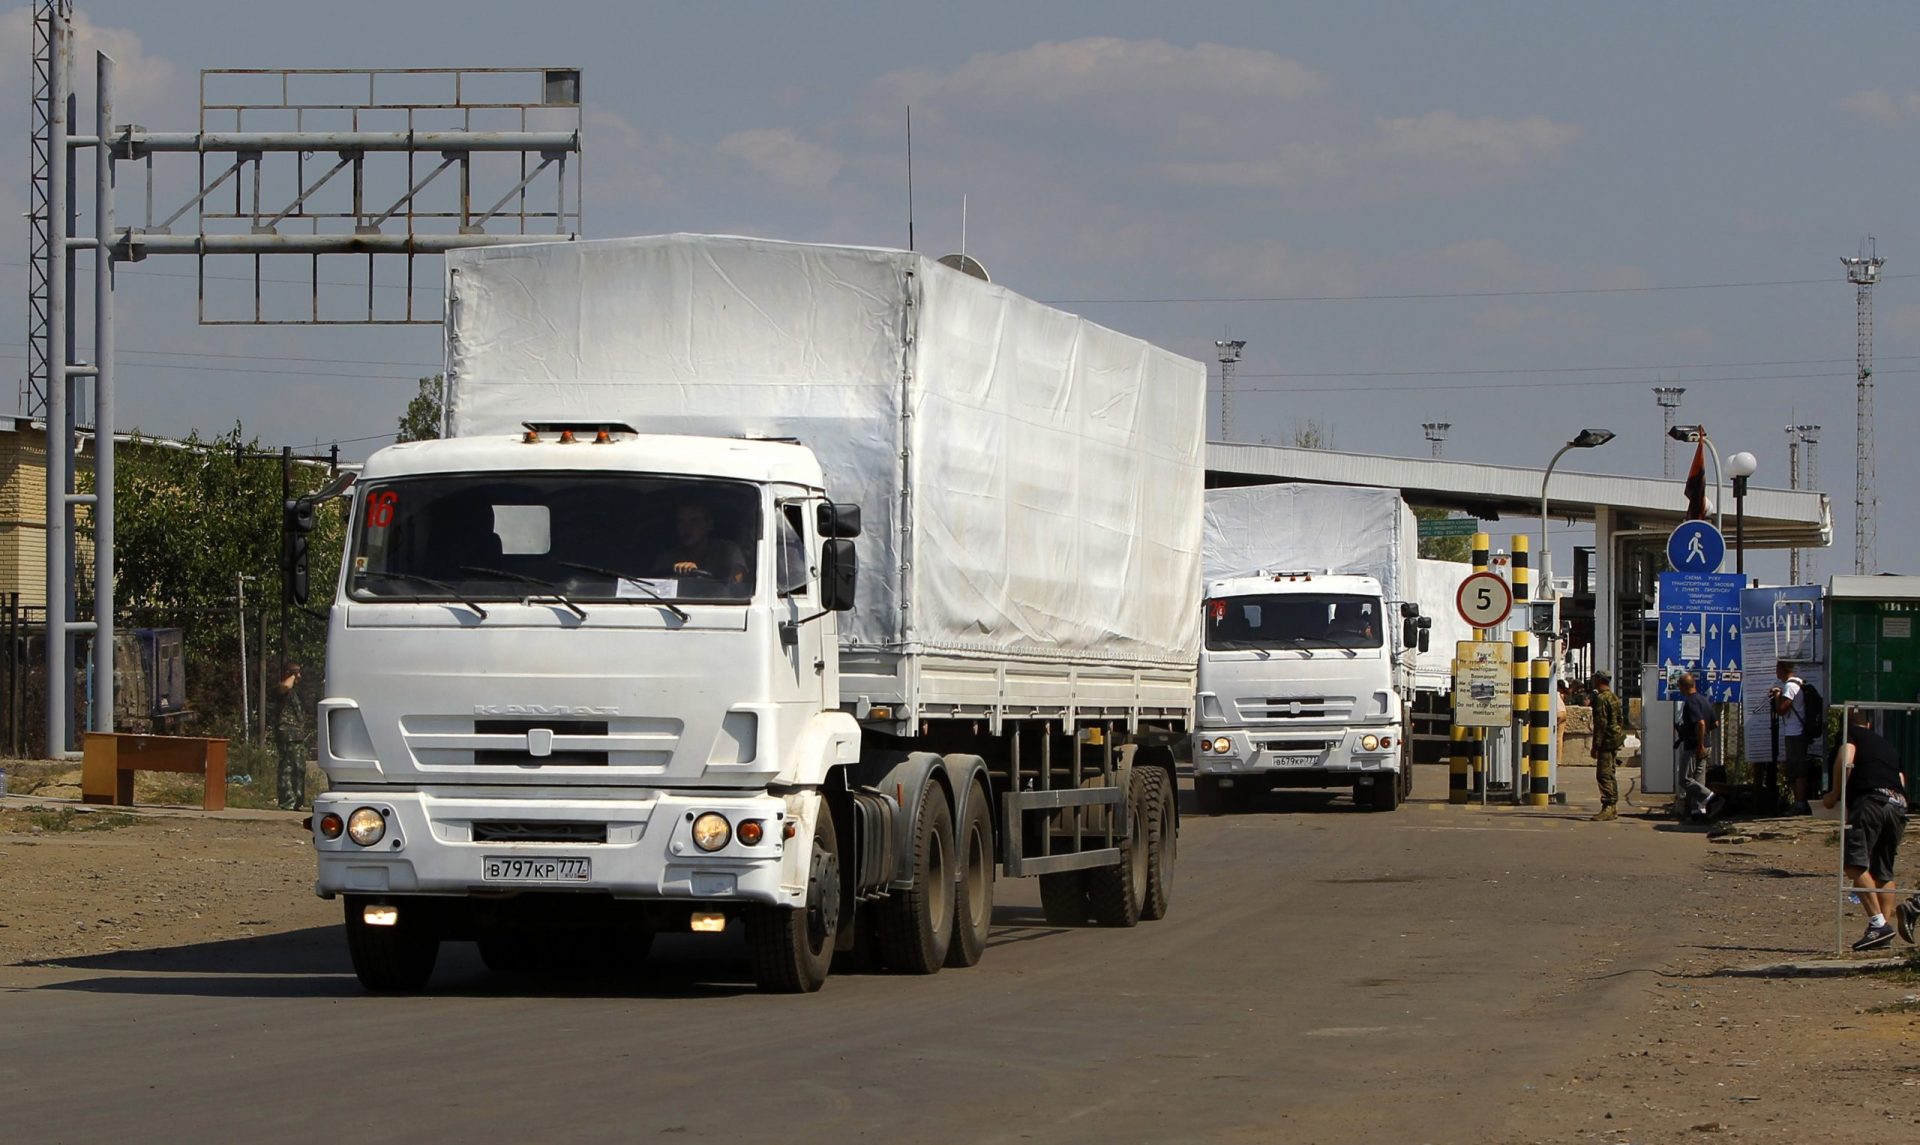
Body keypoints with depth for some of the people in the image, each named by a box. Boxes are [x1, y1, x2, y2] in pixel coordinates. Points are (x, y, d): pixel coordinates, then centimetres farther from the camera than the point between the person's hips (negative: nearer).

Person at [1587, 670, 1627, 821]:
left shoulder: (1601, 699, -15)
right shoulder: (1614, 698, 16)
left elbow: (1601, 724, -19)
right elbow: (1620, 720, 21)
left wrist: (1596, 746, -18)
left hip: (1607, 741, -10)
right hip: (1616, 741, 10)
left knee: (1604, 775, -11)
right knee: (1610, 775, 15)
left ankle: (1608, 807, -15)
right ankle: (1613, 808, 19)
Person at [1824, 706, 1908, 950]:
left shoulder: (1851, 734, 14)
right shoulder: (1888, 744, 32)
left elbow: (1845, 761, -5)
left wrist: (1835, 794, 6)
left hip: (1871, 800, -7)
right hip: (1899, 804, 7)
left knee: (1854, 863, -13)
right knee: (1884, 872, 15)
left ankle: (1878, 923, -25)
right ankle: (1884, 932, 7)